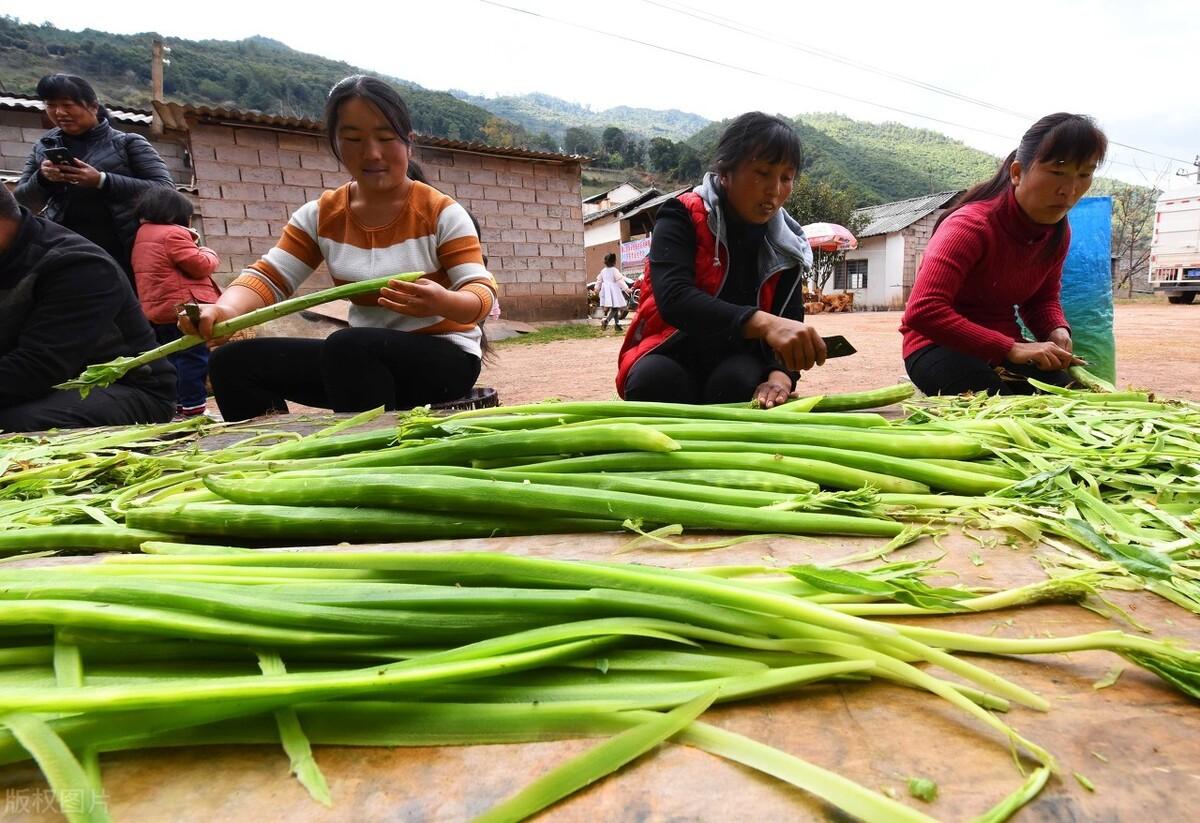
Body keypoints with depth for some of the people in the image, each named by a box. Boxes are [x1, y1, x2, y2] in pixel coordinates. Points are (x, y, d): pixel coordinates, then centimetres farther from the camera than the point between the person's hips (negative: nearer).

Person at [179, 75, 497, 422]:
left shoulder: (441, 212, -8)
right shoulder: (321, 216, 5)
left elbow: (483, 294, -15)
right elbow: (268, 277, -2)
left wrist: (443, 302, -38)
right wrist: (225, 308, -24)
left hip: (444, 355, -5)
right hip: (364, 359, 5)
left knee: (346, 346, -34)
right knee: (234, 362, -6)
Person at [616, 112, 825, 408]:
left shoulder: (785, 245, 0)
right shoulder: (684, 217, -13)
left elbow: (790, 325, -5)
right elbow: (674, 298, -31)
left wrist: (780, 377, -30)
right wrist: (764, 323, -47)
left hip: (738, 365, 3)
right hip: (672, 358, -2)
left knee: (741, 381, -32)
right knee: (654, 378, -35)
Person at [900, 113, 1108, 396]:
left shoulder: (1057, 231, 1)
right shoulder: (971, 226, -24)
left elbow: (1043, 298, 15)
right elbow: (922, 312, -36)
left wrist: (1057, 331, -10)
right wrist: (1010, 348, -34)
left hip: (1006, 347, 7)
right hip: (941, 345, -7)